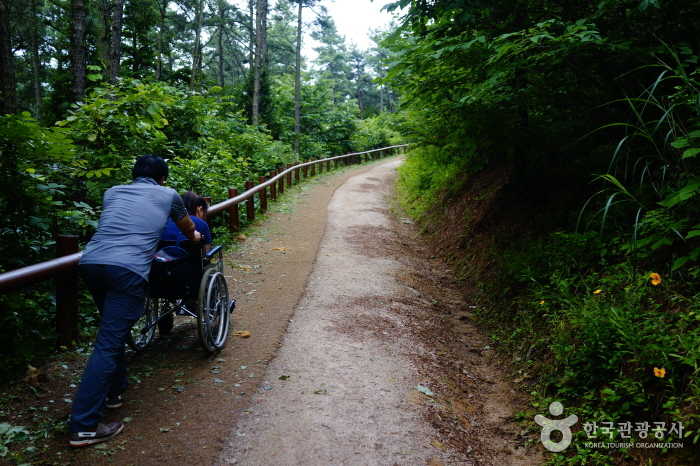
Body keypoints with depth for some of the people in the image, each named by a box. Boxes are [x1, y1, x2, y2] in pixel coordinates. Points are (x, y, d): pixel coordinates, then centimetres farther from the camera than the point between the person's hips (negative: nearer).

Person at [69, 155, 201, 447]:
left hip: (90, 262, 6)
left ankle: (113, 391, 35)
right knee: (108, 344, -5)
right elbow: (188, 229, 35)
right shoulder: (168, 195, 17)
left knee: (112, 331, 25)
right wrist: (194, 236, 58)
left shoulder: (112, 192, 27)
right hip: (127, 269, -6)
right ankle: (84, 427, -4)